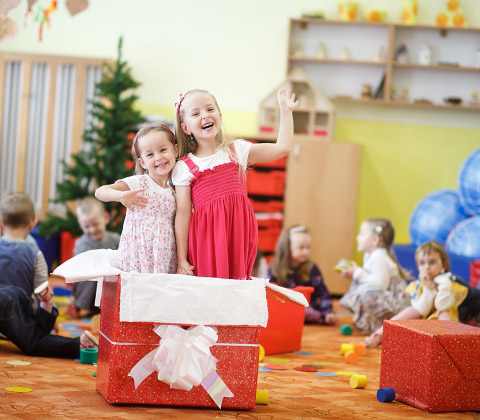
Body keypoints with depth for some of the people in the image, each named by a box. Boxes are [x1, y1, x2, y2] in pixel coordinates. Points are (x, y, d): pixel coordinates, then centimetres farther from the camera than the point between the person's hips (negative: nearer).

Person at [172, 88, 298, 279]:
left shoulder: (237, 150, 10)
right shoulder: (184, 168, 2)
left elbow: (282, 147, 9)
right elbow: (183, 215, 0)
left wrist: (285, 111, 7)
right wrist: (182, 259, -3)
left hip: (239, 236, 2)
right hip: (206, 241, -2)